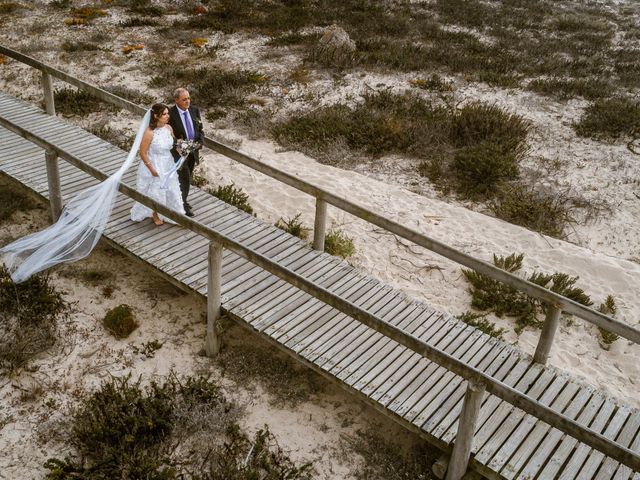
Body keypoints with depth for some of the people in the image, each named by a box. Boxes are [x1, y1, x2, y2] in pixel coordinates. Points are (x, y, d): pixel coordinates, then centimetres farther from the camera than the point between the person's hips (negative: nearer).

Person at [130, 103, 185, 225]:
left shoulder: (169, 128, -8)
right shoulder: (149, 133, -25)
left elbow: (173, 144, 11)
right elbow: (142, 153, -18)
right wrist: (151, 169, -17)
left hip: (168, 165, 5)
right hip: (154, 166, -5)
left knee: (171, 190, 15)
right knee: (155, 192, 15)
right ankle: (155, 215, 39)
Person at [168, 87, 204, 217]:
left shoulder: (195, 110, -2)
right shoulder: (170, 114, -19)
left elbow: (200, 129, 8)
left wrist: (201, 141, -9)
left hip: (193, 150, 6)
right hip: (179, 151, -6)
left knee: (186, 177, 19)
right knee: (185, 178, -5)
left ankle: (181, 199, 38)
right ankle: (182, 203, 14)